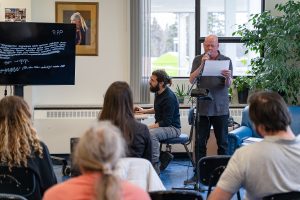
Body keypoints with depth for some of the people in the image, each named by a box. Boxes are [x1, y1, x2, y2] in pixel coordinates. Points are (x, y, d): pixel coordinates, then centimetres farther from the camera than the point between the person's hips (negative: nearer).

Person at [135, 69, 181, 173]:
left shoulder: (169, 97, -23)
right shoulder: (158, 93, 4)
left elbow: (166, 122, -25)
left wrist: (148, 127, -26)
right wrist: (144, 111, 14)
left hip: (172, 127, -10)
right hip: (160, 125, 10)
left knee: (151, 134, -34)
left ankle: (155, 167, -26)